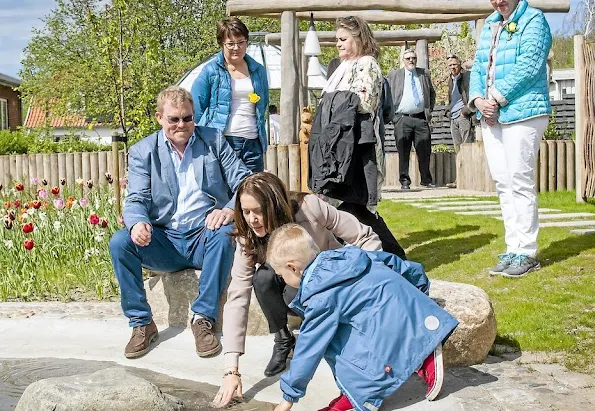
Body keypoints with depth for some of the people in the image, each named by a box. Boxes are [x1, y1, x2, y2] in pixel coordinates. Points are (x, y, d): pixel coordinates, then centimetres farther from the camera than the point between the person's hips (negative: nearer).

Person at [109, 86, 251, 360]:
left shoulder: (214, 140, 7)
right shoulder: (142, 152, 6)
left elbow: (244, 182, 0)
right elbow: (136, 199, -3)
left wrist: (230, 209, -23)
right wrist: (138, 223, -28)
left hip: (205, 237, -1)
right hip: (165, 242, 1)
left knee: (224, 233, -34)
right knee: (119, 242, -24)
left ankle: (203, 318, -21)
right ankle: (141, 323, -10)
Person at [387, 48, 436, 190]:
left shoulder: (424, 74, 15)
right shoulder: (394, 74, 9)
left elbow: (432, 93, 23)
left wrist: (429, 110, 12)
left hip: (421, 119, 2)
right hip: (402, 119, -2)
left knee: (425, 151, 3)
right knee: (403, 152, -2)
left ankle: (426, 180, 14)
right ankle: (404, 181, 4)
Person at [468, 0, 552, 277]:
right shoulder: (489, 25, 20)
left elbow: (529, 65, -15)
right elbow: (478, 67, 15)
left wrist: (497, 98, -15)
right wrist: (477, 99, -3)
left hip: (522, 113, -7)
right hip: (490, 116, 7)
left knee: (520, 182, -6)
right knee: (502, 183, 7)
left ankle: (525, 253, 1)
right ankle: (513, 249, 13)